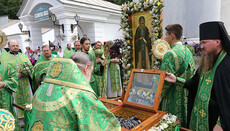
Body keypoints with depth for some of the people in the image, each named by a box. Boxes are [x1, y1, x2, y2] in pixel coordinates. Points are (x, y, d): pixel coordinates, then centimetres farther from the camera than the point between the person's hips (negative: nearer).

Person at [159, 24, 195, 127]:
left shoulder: (171, 54, -21)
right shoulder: (187, 51, 7)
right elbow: (192, 71, 16)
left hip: (174, 98, -8)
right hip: (186, 95, 9)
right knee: (183, 123, 21)